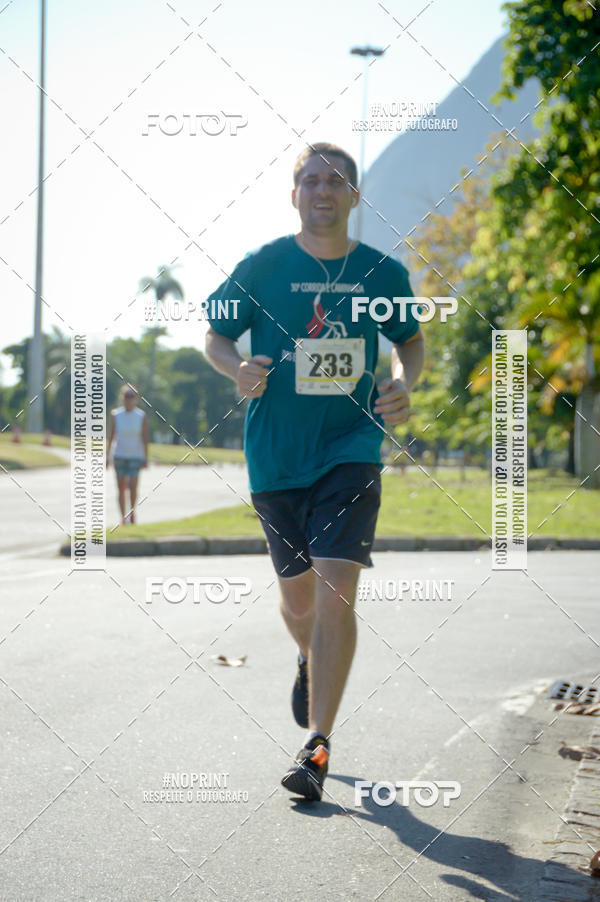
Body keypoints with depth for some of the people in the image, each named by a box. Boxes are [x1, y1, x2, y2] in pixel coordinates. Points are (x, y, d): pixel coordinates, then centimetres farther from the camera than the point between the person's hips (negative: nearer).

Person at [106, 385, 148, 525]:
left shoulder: (141, 416, -1)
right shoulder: (115, 414, 2)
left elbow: (145, 438, 1)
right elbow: (111, 435, 6)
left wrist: (146, 458, -2)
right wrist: (107, 455, 4)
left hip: (135, 456, -1)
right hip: (119, 455, 1)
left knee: (133, 487, -10)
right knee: (121, 488, 1)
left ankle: (132, 510, 17)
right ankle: (123, 516, 11)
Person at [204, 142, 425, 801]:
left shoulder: (384, 274, 2)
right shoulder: (262, 267, -2)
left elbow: (410, 340, 17)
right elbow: (216, 334, 7)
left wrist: (403, 383, -4)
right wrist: (239, 369, -15)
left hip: (351, 452, -1)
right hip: (275, 455, 1)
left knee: (335, 589, -14)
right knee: (297, 593, 12)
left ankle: (315, 747, -8)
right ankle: (311, 662, 49)